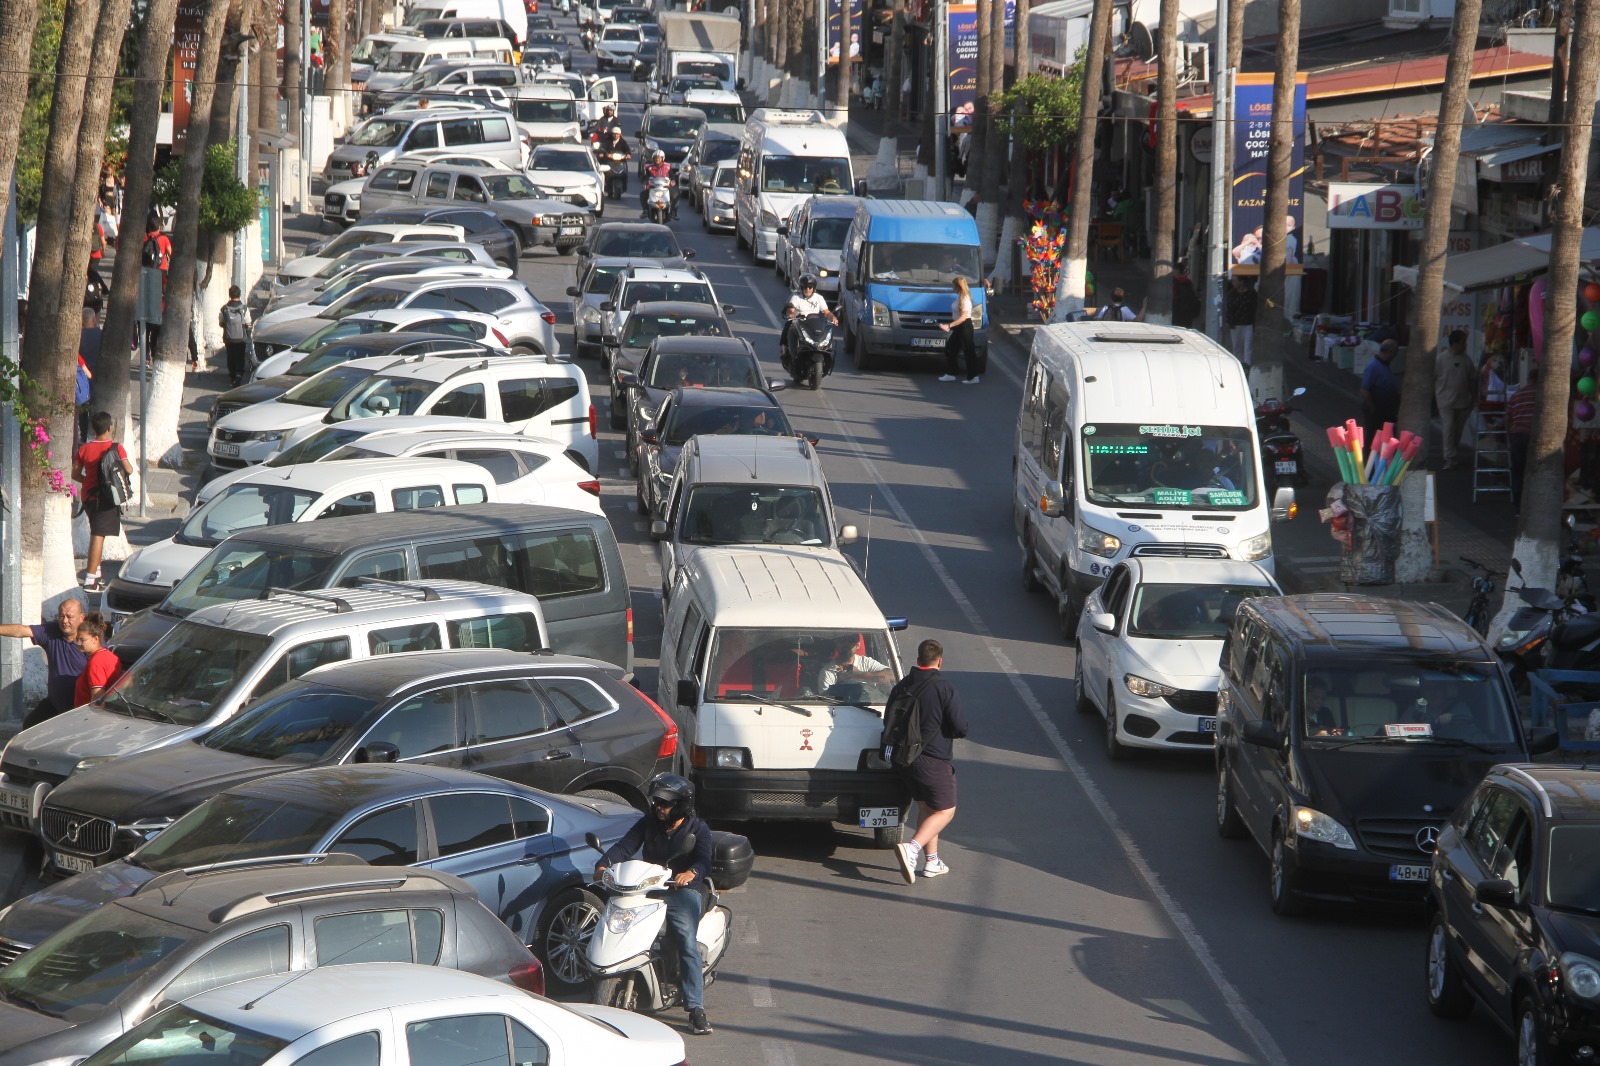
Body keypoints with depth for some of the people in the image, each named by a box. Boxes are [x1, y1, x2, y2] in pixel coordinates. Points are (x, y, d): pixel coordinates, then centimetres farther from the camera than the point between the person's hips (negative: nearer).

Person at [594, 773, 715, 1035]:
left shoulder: (697, 829, 3)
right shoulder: (648, 823, 13)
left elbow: (704, 861, -13)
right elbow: (624, 846, 1)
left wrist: (691, 873, -37)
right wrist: (603, 865, -18)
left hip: (683, 890, -4)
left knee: (687, 942, -24)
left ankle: (696, 1009, -27)